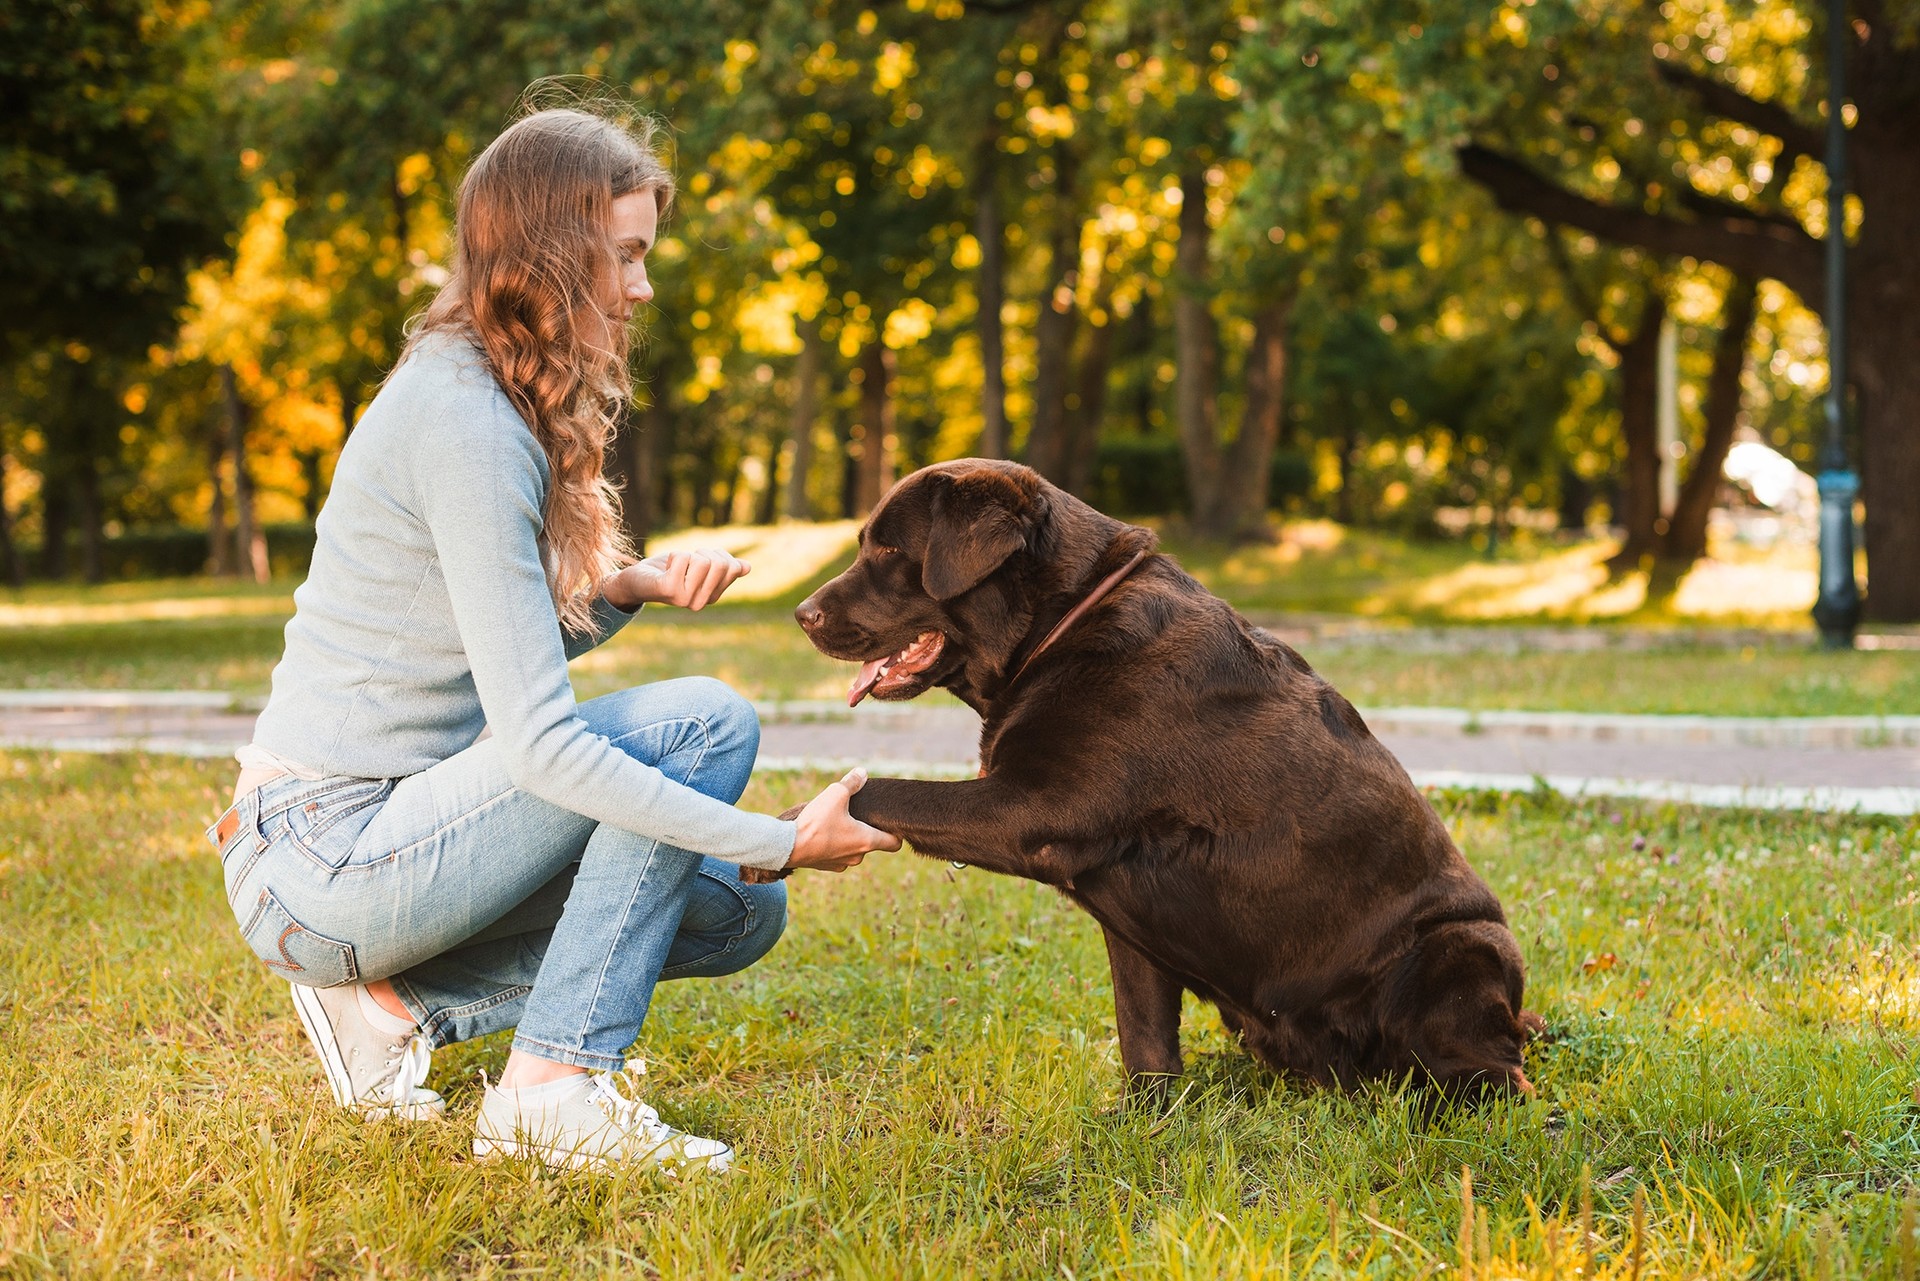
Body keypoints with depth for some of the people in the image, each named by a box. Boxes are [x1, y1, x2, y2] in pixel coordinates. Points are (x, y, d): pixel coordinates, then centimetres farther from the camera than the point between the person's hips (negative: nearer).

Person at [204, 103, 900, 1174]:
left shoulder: (488, 398, 11)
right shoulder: (465, 423, -20)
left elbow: (509, 649, 17)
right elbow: (537, 737, -24)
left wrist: (626, 587, -3)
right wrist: (784, 843, -23)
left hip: (375, 834, 10)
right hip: (324, 871, -10)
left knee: (739, 914, 9)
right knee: (707, 720, -18)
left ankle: (396, 1001, 8)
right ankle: (555, 1088, -16)